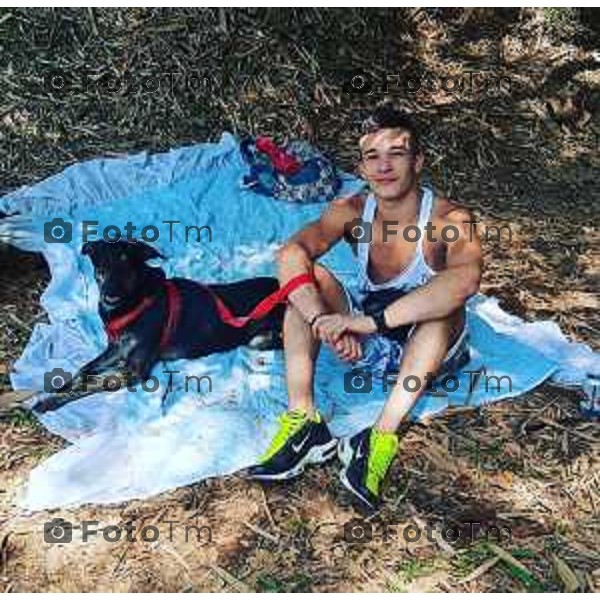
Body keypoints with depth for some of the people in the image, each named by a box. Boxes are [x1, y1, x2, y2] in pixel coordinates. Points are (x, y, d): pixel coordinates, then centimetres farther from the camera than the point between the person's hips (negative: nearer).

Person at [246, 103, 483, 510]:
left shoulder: (449, 219, -20)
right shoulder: (352, 212, -10)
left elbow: (466, 279, -43)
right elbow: (290, 255, -27)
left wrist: (370, 320, -47)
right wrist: (325, 323, -44)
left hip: (427, 346, -3)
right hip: (366, 341, 4)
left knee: (443, 303, -34)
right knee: (310, 276, -18)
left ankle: (384, 435, -38)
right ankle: (303, 419, -27)